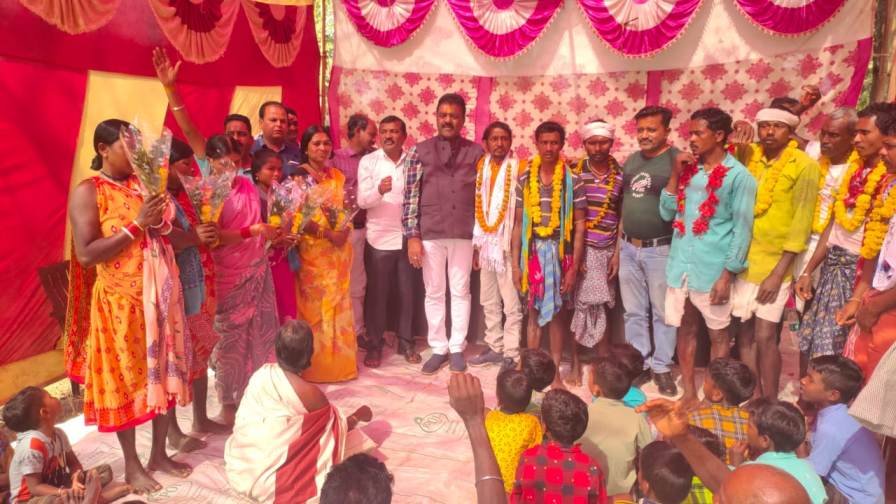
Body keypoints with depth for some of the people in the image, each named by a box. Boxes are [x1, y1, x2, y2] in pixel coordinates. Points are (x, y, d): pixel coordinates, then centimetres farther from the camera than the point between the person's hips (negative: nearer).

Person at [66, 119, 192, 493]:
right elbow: (86, 255, -17)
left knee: (164, 373, 13)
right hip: (121, 302, -6)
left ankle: (159, 454, 30)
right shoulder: (88, 192, -9)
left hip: (161, 294, 6)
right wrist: (136, 225, -21)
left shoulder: (144, 184, 7)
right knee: (127, 381, 7)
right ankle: (131, 464, 25)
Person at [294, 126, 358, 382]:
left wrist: (344, 230, -7)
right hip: (312, 249, -5)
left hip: (339, 249, 5)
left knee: (338, 304, 10)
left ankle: (339, 361, 21)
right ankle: (316, 365, 11)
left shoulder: (337, 175, 12)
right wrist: (327, 233, -19)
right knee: (314, 306, 0)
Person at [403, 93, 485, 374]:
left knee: (460, 292, 8)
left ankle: (457, 348, 21)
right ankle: (438, 348, 21)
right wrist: (412, 236, -6)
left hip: (464, 234, 0)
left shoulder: (476, 153, 4)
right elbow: (410, 196, 0)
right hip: (429, 234, 0)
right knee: (434, 293, 8)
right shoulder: (421, 151, 2)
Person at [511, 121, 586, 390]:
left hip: (560, 251, -1)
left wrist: (574, 266, -8)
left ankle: (555, 370, 18)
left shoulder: (573, 180, -4)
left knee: (557, 312, 7)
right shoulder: (525, 179, 3)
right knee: (534, 311, 7)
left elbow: (579, 225, -3)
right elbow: (518, 223, 5)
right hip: (533, 251, 2)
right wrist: (515, 263, 2)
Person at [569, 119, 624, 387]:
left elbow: (621, 218, 7)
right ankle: (575, 364, 14)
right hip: (577, 248, -1)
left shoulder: (620, 175, 5)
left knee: (597, 308, 7)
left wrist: (617, 254, 2)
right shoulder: (574, 171, -1)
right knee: (577, 306, 2)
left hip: (605, 251, 2)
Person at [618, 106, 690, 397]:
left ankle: (662, 367, 20)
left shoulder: (677, 160, -9)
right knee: (634, 312, 12)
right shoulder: (631, 161, 10)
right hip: (629, 248, 6)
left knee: (662, 312, 6)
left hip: (661, 249, -5)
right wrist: (618, 246, 14)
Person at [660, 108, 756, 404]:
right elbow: (667, 213, 8)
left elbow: (742, 229, -8)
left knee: (718, 334, 8)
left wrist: (727, 275, -12)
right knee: (685, 330, 12)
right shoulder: (688, 170, 8)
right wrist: (675, 175, -2)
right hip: (679, 266, 5)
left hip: (712, 270, -5)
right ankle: (689, 392, 25)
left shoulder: (738, 176, -7)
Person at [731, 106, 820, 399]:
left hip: (775, 264, -4)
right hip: (743, 260, 4)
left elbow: (802, 223, -11)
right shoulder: (748, 156, 4)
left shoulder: (804, 166, -8)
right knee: (744, 332, 11)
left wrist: (778, 272, -13)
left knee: (764, 336, -1)